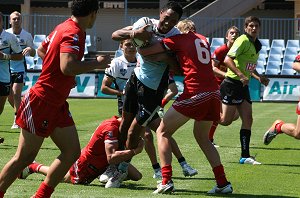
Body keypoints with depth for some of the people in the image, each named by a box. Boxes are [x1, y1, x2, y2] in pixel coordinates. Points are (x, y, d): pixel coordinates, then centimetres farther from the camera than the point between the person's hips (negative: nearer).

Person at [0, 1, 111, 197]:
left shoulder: (64, 27, 9)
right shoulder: (73, 33, -19)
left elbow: (41, 50, 23)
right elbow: (67, 66, -33)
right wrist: (96, 63, -19)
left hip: (56, 105, 10)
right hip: (41, 102, -10)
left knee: (72, 152, 5)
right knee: (24, 157, -3)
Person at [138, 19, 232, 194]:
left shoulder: (178, 39, 3)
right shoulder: (203, 39, 21)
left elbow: (144, 52, 2)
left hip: (194, 93, -6)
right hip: (214, 92, 6)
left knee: (163, 132, 8)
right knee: (202, 137, 24)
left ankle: (166, 181, -5)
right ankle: (223, 183, 16)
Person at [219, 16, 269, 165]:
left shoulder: (257, 45, 15)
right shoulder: (243, 40, -12)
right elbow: (228, 59, -22)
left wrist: (259, 77, 14)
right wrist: (241, 76, -30)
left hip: (243, 86, 8)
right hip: (232, 84, -8)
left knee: (247, 120, 2)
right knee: (226, 120, -7)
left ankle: (245, 156, 3)